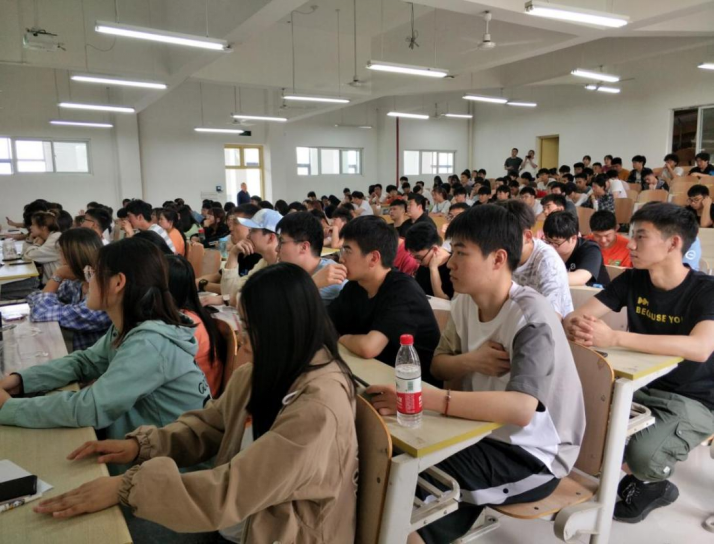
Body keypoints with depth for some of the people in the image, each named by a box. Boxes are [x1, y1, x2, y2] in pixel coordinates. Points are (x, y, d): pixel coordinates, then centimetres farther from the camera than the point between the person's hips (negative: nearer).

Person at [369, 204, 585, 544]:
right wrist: (469, 361, -18)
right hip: (488, 432, 6)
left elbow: (520, 409, -37)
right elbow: (438, 364, 5)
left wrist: (421, 398, -43)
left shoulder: (530, 317, -25)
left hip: (534, 454, -6)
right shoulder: (465, 302, -4)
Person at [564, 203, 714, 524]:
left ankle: (651, 481, 10)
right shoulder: (632, 281, -4)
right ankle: (647, 482, 10)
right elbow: (578, 316, -10)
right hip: (638, 384, 5)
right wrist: (575, 325, -36)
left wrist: (614, 338, -45)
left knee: (644, 455, -30)